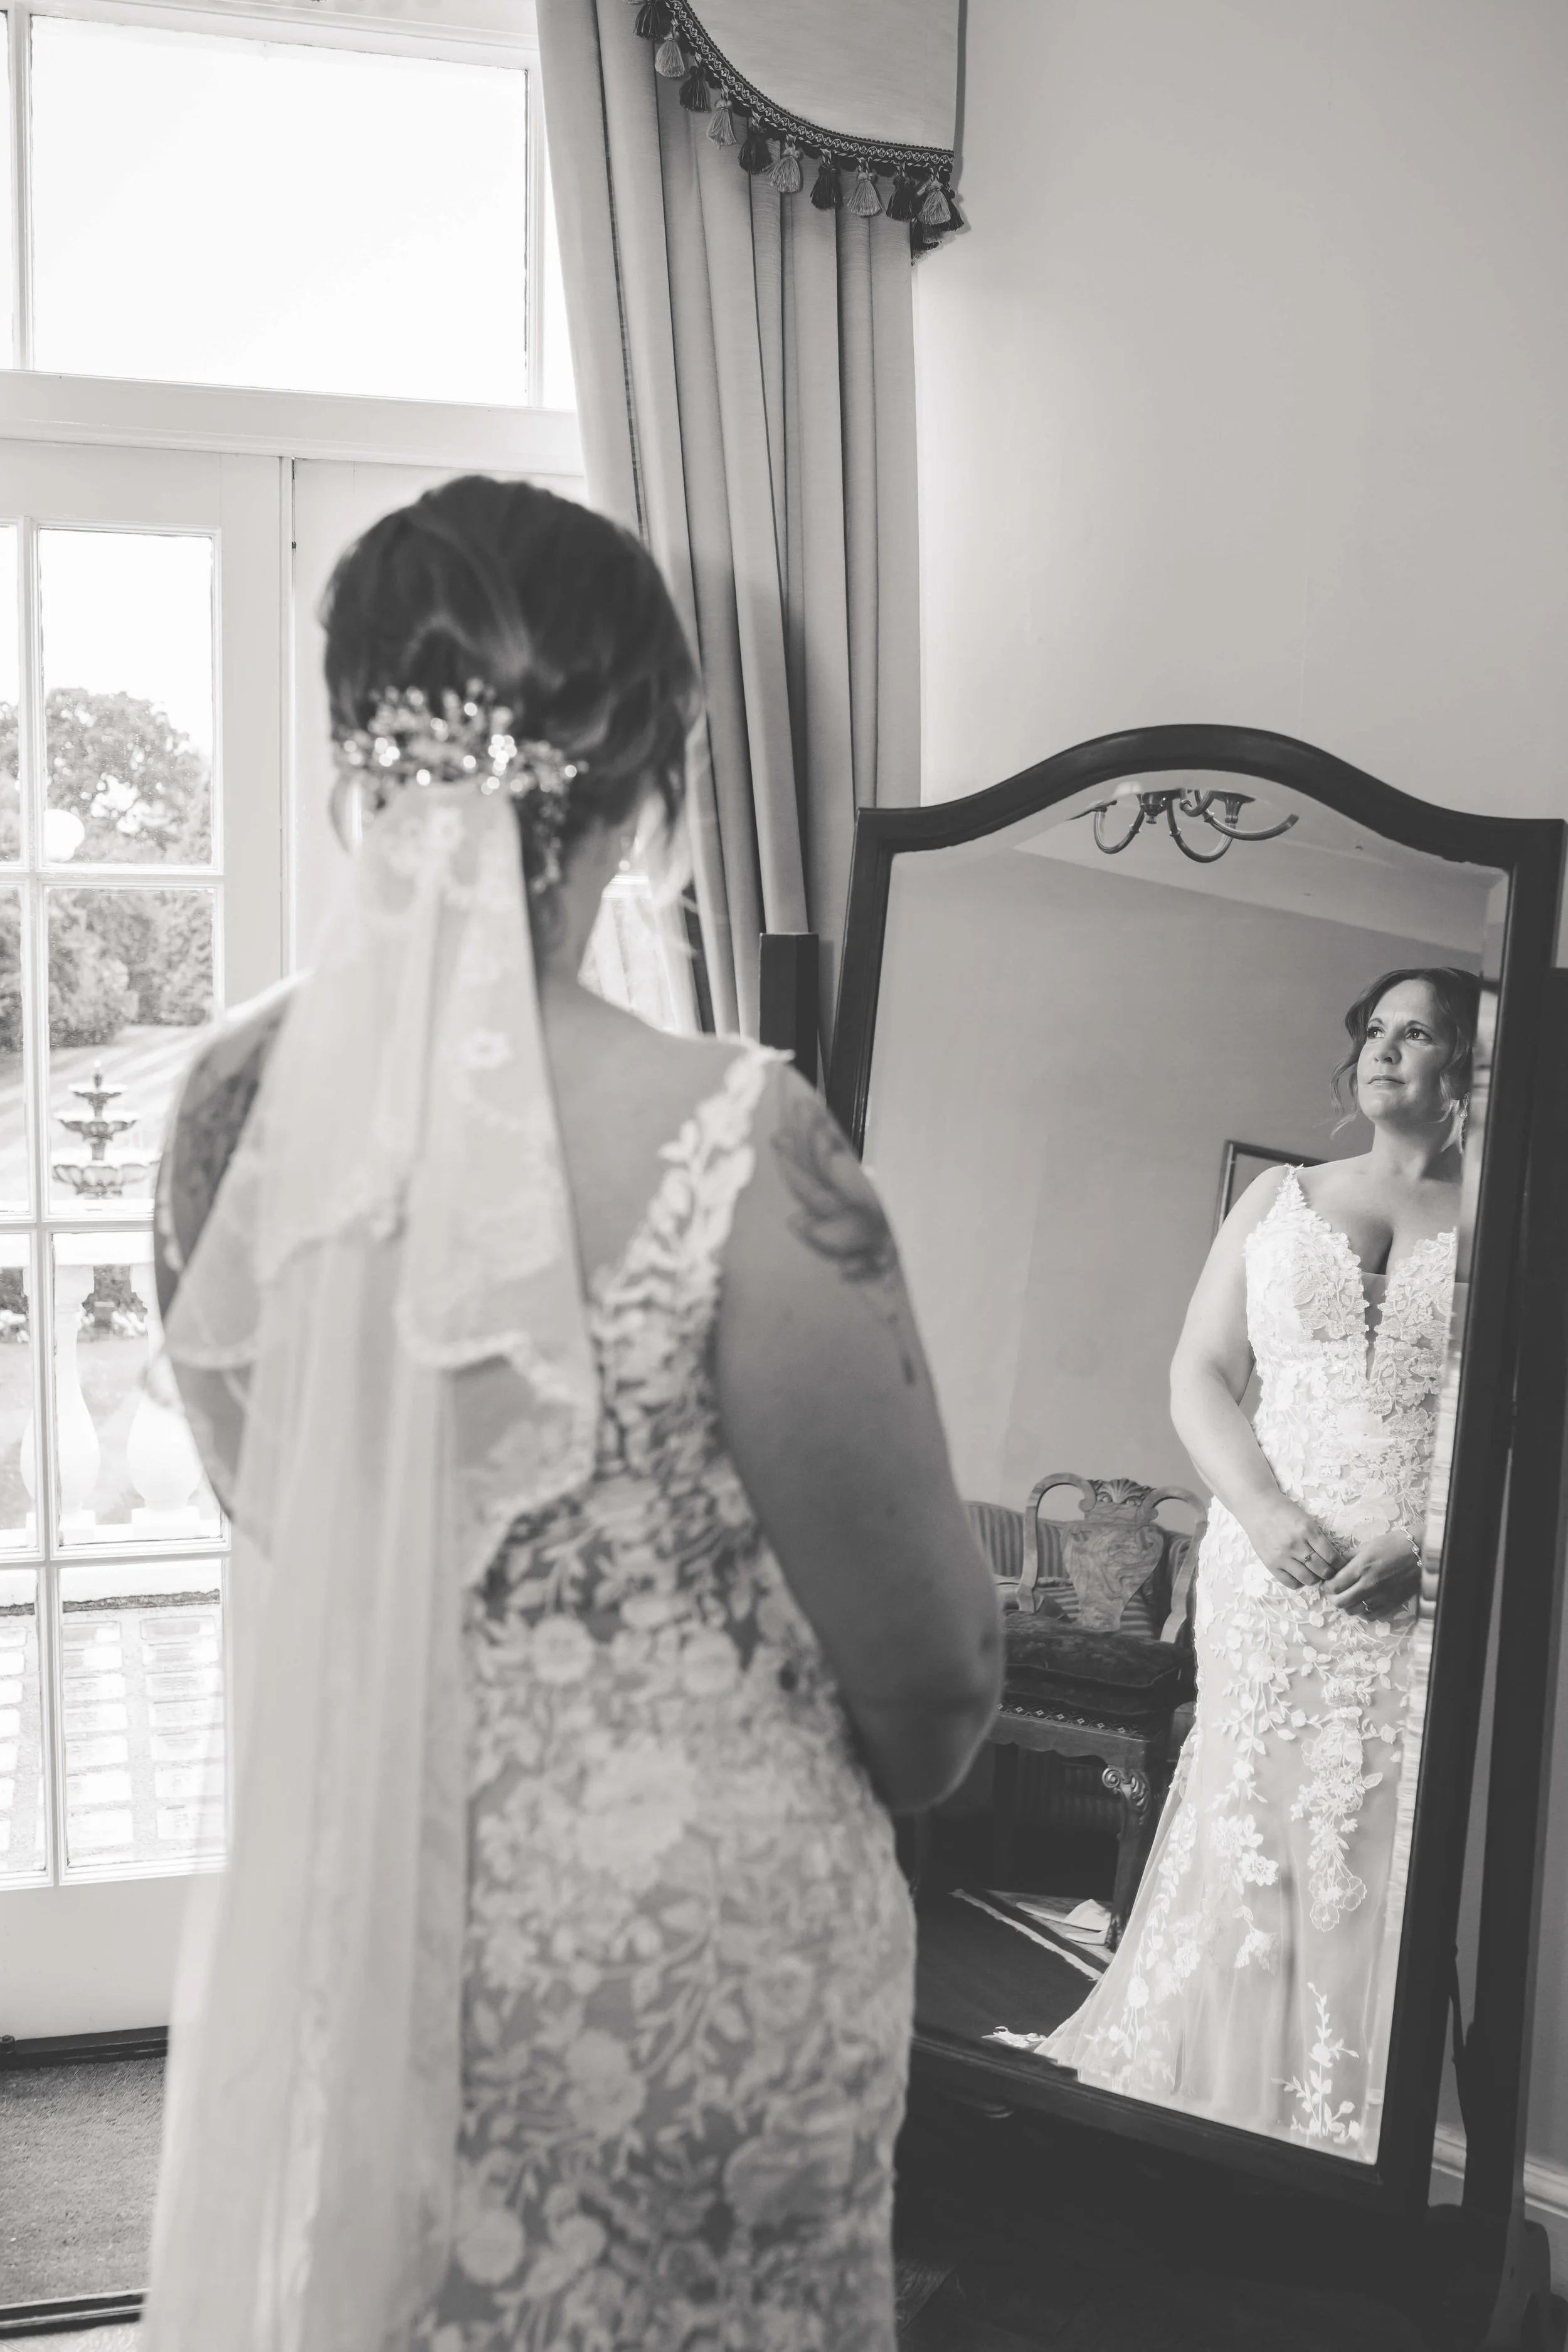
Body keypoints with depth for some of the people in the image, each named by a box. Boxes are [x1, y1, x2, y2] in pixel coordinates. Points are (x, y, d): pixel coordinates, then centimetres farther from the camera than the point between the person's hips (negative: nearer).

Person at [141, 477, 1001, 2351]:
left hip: (343, 1898, 4)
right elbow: (926, 1656, -15)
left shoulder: (234, 1105, -10)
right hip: (690, 1939, -4)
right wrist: (904, 1776, 8)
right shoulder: (733, 1143, -26)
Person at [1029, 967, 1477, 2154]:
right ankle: (1207, 2103, 18)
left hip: (1428, 1592, -2)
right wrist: (1263, 1511, -8)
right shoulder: (1279, 1199, 14)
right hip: (1272, 1565, 2)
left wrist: (1431, 1545, -14)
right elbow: (1202, 1374, 9)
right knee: (1245, 1825, 3)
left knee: (1387, 1860, -1)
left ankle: (1345, 2135, 12)